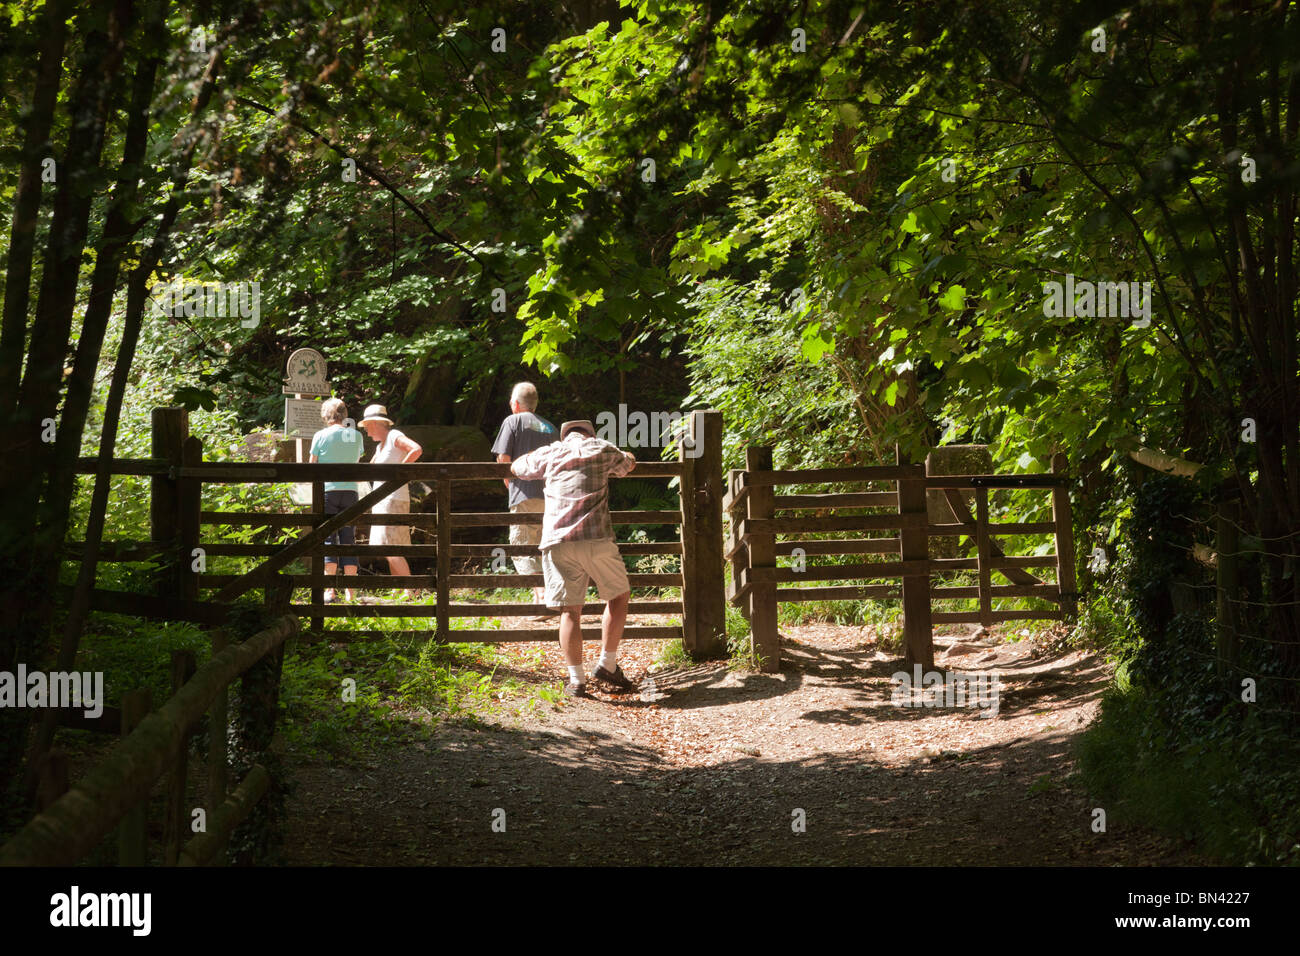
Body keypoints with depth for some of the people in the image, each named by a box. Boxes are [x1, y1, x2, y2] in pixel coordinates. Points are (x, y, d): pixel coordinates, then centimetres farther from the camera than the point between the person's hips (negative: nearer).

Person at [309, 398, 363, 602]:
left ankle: (330, 591, -10)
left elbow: (312, 465, 2)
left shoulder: (321, 436, -3)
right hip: (350, 491, 3)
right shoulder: (356, 436, 6)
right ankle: (350, 591, 5)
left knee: (328, 539, -1)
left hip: (327, 491, -3)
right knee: (348, 540, 7)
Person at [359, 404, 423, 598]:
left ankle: (411, 590, -13)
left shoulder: (395, 437, -8)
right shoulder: (380, 446, 19)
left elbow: (417, 450, -25)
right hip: (382, 502, 10)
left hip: (394, 500, -10)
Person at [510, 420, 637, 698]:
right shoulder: (603, 449, 15)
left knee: (570, 611, 5)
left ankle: (576, 680, 0)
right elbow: (629, 464, 36)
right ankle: (608, 664, 15)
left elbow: (516, 467, 37)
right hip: (596, 539, -2)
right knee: (619, 595, 18)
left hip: (557, 542, 2)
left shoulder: (549, 453, 18)